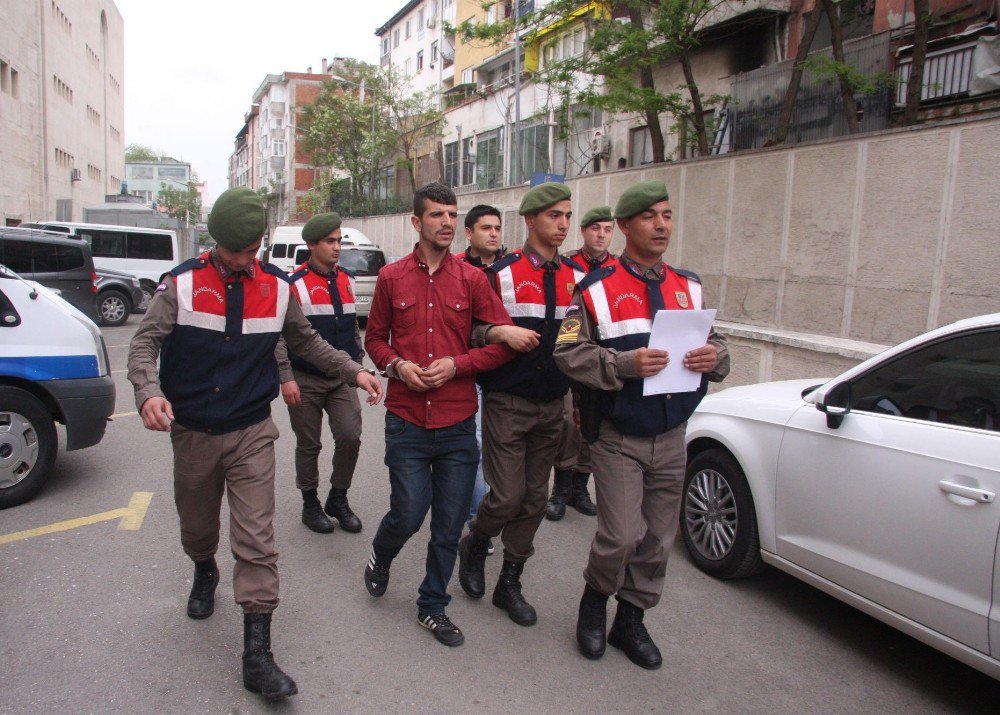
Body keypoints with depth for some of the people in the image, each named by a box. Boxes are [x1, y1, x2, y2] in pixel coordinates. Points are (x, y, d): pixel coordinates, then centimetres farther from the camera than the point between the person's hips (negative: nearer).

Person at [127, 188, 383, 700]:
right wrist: (148, 391, -30)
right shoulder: (181, 284, -7)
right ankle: (205, 572, 55)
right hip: (192, 432, 1)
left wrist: (353, 372, 2)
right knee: (197, 527, 20)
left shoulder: (278, 287, 0)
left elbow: (305, 341, 12)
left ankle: (257, 654, 1)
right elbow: (145, 343, -10)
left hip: (252, 432, 0)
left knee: (256, 541, -7)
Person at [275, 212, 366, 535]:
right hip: (306, 381, -4)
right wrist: (286, 378, -14)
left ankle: (338, 499, 17)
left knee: (350, 438, -4)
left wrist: (357, 365, 16)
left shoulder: (346, 281, 9)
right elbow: (279, 336, -10)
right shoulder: (294, 284, -9)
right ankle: (310, 504, 26)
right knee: (309, 445, 7)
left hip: (343, 379, 4)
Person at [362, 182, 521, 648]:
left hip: (458, 423, 1)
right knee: (409, 513, 1)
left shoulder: (472, 279, 1)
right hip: (406, 420, -1)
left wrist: (456, 364, -12)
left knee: (449, 526, 8)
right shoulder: (392, 277, 3)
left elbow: (503, 343, 0)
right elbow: (375, 337, 12)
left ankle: (433, 605, 30)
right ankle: (380, 557, 37)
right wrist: (397, 365, -8)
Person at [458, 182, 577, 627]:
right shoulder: (502, 273, -6)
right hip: (507, 403, -5)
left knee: (534, 499, 10)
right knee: (507, 496, -6)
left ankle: (509, 582, 26)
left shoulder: (574, 278, 9)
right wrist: (501, 334, -16)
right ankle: (474, 545, 26)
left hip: (551, 406, 5)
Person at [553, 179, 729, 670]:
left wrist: (714, 357, -10)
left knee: (658, 541, 12)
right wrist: (625, 364, -27)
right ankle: (595, 600, 23)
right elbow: (568, 352, -14)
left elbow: (712, 342, 13)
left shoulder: (689, 288, 9)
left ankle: (631, 620, 34)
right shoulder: (597, 289, -7)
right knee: (622, 536, -8)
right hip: (618, 438, -5)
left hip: (671, 438, 5)